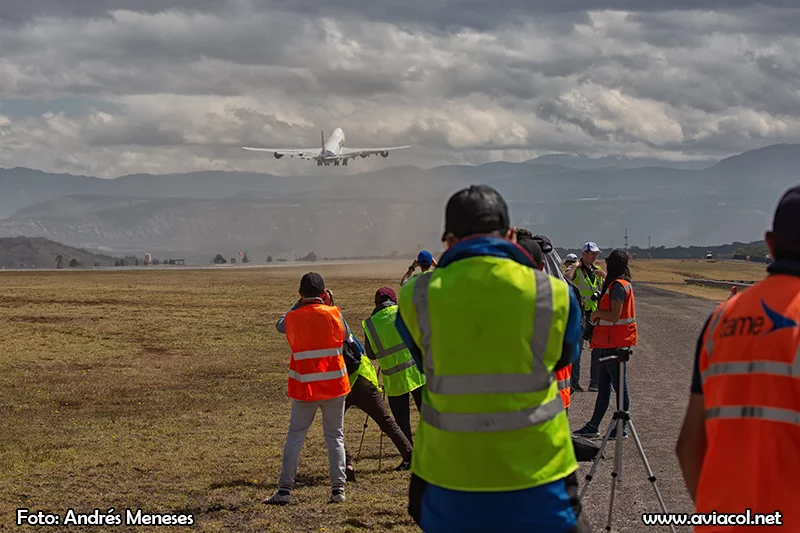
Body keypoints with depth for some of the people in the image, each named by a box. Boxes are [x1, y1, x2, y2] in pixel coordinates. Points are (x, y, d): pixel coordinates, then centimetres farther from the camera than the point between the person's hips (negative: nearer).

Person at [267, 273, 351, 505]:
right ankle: (338, 489, 6)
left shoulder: (293, 318, -4)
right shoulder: (333, 313, -8)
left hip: (304, 388, 0)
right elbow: (345, 335, 9)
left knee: (295, 436, 7)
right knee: (335, 437, 9)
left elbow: (280, 325, 18)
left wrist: (299, 304, 18)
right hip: (334, 385, 0)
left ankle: (284, 490, 0)